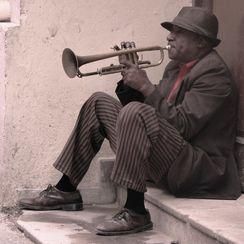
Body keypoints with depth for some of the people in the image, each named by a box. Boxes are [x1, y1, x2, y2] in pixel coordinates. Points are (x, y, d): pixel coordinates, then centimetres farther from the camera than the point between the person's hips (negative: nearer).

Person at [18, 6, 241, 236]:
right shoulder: (176, 66, 15)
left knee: (136, 112, -33)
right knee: (99, 103, 12)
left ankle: (135, 212, -28)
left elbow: (181, 125, -24)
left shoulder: (214, 72, -14)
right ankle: (66, 191, 10)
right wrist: (131, 79, -1)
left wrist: (146, 87, -19)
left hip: (200, 166, -10)